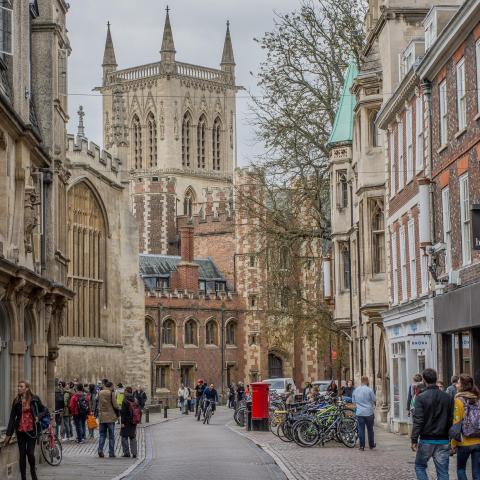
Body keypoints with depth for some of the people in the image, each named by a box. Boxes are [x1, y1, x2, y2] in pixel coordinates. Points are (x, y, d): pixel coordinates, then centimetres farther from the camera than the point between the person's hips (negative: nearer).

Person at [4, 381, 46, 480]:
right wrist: (8, 434, 0)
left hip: (32, 430, -2)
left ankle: (33, 470, 24)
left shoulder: (34, 399, -2)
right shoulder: (16, 401, 2)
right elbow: (12, 417, 2)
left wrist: (38, 417, -12)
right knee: (22, 455, 3)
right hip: (20, 430, 2)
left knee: (30, 453, -6)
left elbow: (43, 410, 10)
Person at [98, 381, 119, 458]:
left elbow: (99, 404, 10)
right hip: (110, 417, -4)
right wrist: (117, 413, 5)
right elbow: (115, 405, -10)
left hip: (102, 416, 4)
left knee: (102, 435, 10)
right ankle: (111, 453, 5)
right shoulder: (111, 393, -10)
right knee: (111, 435, 4)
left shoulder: (100, 393, 5)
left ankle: (100, 449, -7)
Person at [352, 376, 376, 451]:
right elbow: (374, 400, -3)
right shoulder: (369, 390, -9)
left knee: (361, 429, 3)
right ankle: (371, 445, 20)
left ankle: (362, 446, 1)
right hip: (369, 412, -2)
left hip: (359, 413, 3)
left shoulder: (355, 390, 5)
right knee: (370, 429, 10)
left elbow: (353, 401, 15)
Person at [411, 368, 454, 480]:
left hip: (426, 440, -3)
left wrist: (414, 440, -9)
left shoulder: (421, 397, -9)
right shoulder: (448, 397, 1)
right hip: (443, 441, 3)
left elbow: (418, 421, -13)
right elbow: (452, 420, 3)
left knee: (420, 466, 15)